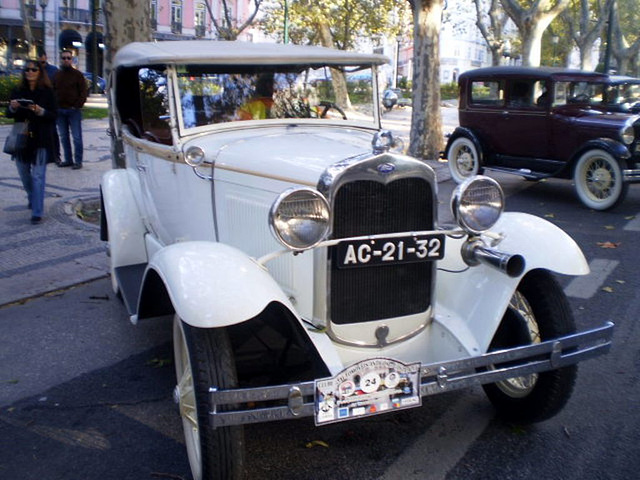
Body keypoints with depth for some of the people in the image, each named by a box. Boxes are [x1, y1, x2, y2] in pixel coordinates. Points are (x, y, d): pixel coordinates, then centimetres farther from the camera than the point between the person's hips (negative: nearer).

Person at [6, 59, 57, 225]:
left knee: (38, 176, -7)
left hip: (40, 139, -4)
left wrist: (40, 111, -23)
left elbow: (53, 115, -5)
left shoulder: (47, 92, -3)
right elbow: (9, 114, 9)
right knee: (24, 173, 15)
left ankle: (37, 212, -6)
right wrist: (13, 107, -12)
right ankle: (32, 199, 40)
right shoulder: (18, 91, 7)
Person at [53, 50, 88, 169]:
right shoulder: (57, 75, 14)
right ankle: (68, 159, 16)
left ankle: (78, 161, 0)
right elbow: (52, 91, 16)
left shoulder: (77, 74, 0)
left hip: (74, 110, -5)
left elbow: (84, 92, -4)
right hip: (60, 110, 5)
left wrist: (78, 105, -13)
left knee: (76, 137, -4)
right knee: (63, 137, 9)